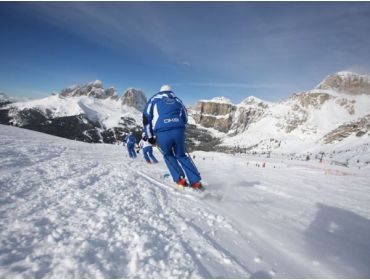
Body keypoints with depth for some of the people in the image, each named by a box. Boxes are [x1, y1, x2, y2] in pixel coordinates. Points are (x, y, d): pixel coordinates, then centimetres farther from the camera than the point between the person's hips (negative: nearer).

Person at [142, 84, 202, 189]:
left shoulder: (154, 99, 21)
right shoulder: (177, 100, 29)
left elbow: (146, 117, 12)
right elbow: (185, 119, 28)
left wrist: (150, 137, 16)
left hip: (162, 133, -2)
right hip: (179, 131, 2)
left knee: (168, 155, 24)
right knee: (181, 155, 22)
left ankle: (180, 179, 14)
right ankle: (196, 181, 15)